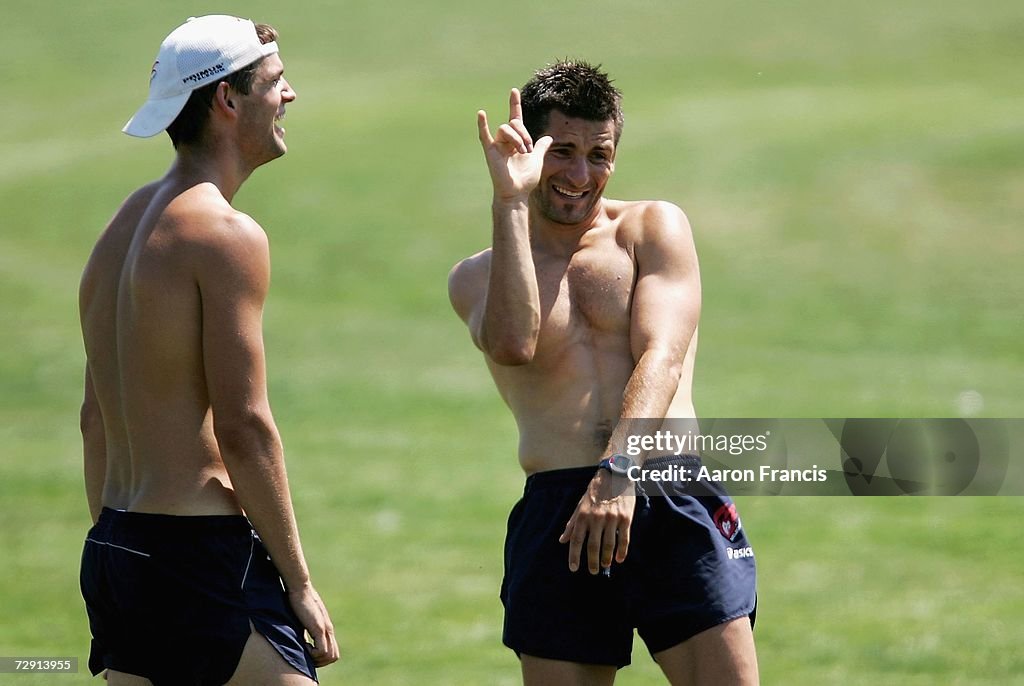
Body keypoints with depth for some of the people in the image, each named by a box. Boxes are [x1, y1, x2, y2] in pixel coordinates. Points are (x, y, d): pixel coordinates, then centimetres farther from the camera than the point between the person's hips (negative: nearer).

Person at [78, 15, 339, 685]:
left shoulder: (124, 224, 15)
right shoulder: (226, 234, -12)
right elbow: (245, 429, -16)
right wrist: (300, 585, -11)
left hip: (114, 547, 9)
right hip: (200, 552, -9)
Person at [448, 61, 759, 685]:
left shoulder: (653, 228, 12)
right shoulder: (478, 277, 14)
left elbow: (662, 357, -5)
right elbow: (513, 344, -10)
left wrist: (619, 471, -21)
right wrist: (510, 203, -11)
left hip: (674, 506, -1)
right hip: (557, 515, 1)